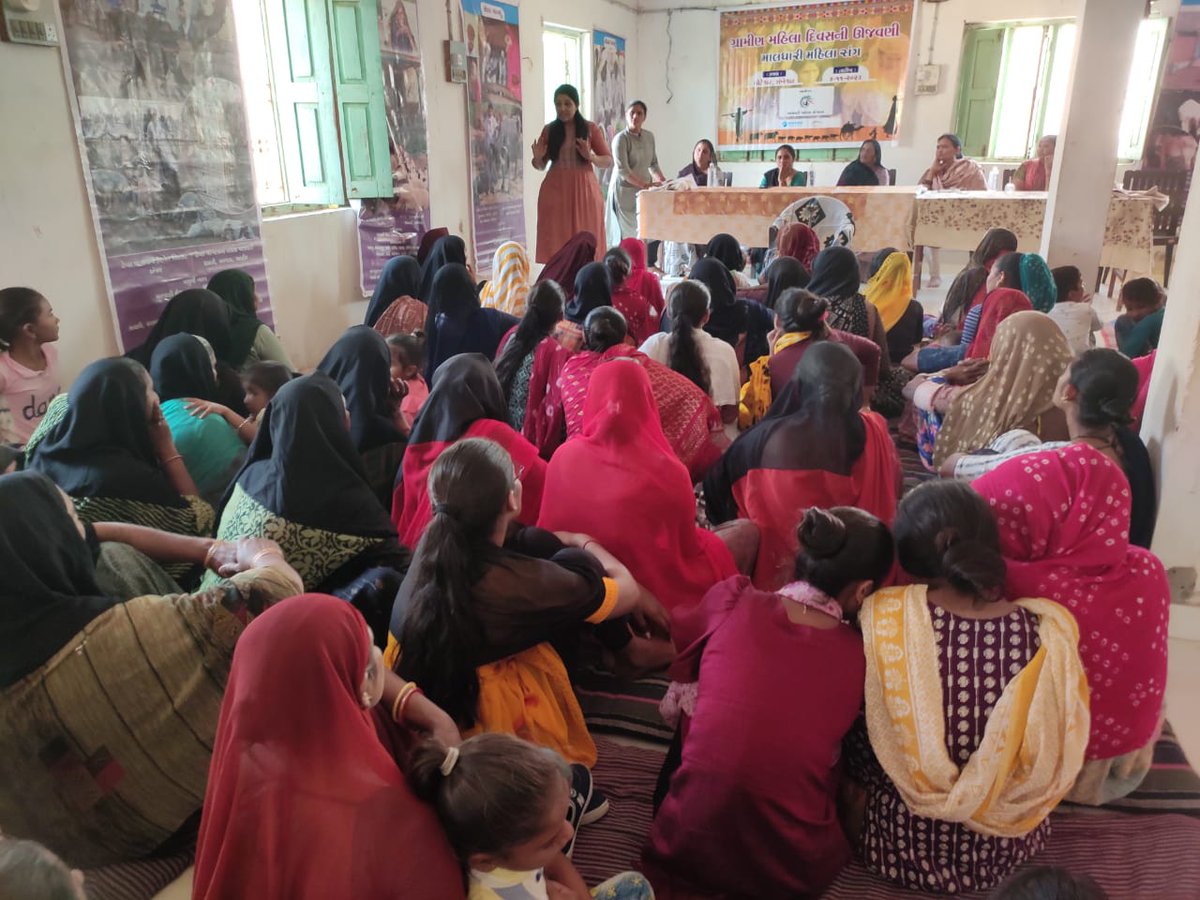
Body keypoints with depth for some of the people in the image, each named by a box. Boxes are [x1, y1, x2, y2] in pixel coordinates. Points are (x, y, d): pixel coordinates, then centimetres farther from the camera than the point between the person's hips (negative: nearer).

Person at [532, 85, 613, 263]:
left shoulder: (591, 129, 4)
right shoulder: (549, 130, 8)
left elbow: (609, 161, 5)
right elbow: (540, 166, 14)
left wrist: (591, 157, -14)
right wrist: (537, 158, -8)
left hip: (584, 190, -1)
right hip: (555, 190, 1)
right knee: (555, 243, -3)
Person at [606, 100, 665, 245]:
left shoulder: (649, 136, 8)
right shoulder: (621, 138, -11)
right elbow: (623, 171, -19)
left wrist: (663, 180, 2)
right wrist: (645, 185, -26)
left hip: (644, 191, 6)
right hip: (625, 191, -6)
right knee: (627, 235, -6)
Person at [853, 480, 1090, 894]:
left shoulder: (884, 615, -25)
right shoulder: (1051, 628, -20)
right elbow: (1062, 756, -2)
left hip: (901, 842, -2)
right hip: (1009, 848, 3)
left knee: (852, 750, 28)